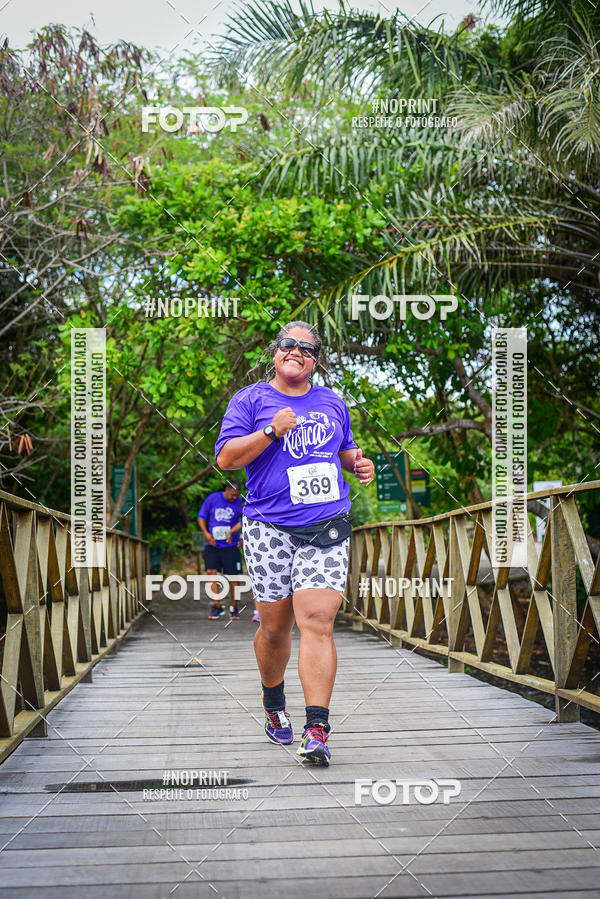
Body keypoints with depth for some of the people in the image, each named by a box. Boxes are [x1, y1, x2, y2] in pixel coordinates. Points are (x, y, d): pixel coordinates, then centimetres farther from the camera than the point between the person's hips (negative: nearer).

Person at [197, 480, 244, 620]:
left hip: (230, 546, 0)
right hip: (212, 545, 0)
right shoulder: (212, 498, 0)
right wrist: (206, 533, -8)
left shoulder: (240, 503, -1)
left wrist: (231, 532, -21)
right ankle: (217, 606, -6)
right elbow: (201, 517, 5)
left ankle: (233, 608, 13)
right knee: (211, 572, -14)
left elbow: (243, 521, -5)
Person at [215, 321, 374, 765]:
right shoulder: (251, 399, 6)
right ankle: (273, 704, 33)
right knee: (275, 625, 5)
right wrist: (271, 432, -15)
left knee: (317, 621, -12)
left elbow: (345, 451, 30)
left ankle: (317, 729, -15)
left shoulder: (332, 402, 17)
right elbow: (226, 458, -3)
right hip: (268, 528, -1)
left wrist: (359, 463, 7)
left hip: (327, 529, 1)